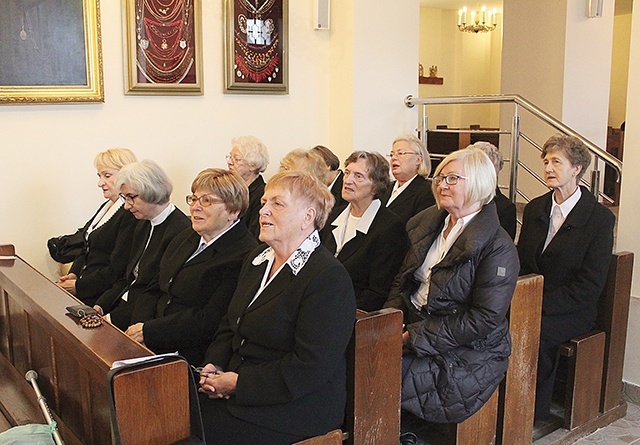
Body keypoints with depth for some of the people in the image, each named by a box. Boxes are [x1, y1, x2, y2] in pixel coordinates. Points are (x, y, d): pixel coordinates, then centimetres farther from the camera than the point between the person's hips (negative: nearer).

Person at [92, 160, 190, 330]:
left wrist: (113, 318, -19)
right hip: (123, 303, 8)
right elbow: (128, 276, 16)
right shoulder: (143, 225, 12)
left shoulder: (180, 230, -19)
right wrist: (100, 306, 1)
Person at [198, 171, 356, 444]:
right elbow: (230, 325, 18)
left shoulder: (330, 279, -17)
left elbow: (311, 367, -22)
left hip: (295, 409, -8)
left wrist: (239, 383, -19)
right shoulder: (257, 260, 12)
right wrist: (215, 365, -2)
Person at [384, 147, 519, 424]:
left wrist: (417, 336, -19)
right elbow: (403, 279, 15)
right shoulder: (430, 223, 10)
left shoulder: (497, 247, -13)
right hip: (413, 327, 7)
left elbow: (485, 320, -18)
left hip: (466, 354, -7)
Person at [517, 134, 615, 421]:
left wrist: (540, 304, -20)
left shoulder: (600, 218, -6)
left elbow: (589, 286, -11)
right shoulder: (534, 209, 11)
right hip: (532, 302, 5)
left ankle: (534, 409, -11)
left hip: (571, 312, -4)